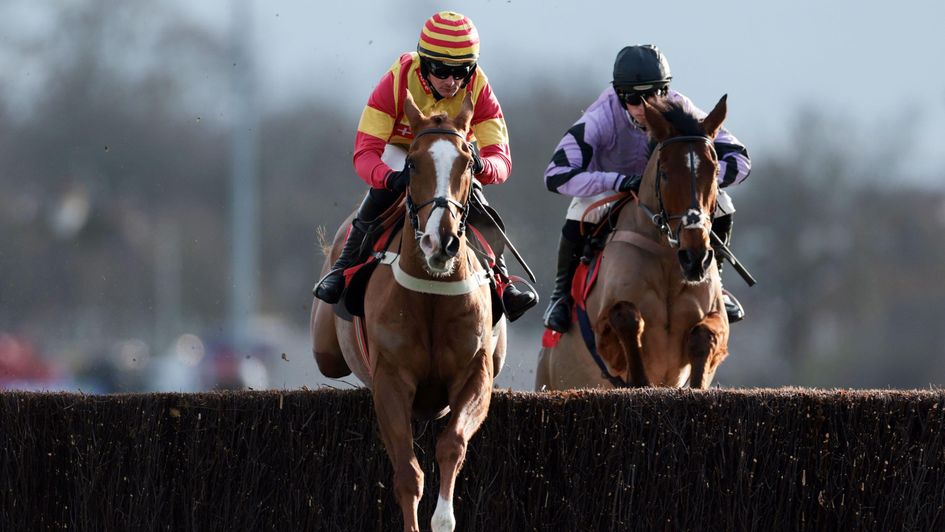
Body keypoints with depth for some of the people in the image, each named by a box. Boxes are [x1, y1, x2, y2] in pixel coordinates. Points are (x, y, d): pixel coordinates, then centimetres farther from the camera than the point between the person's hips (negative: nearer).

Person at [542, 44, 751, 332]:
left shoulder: (681, 112, -25)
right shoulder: (601, 118, -32)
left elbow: (739, 160, -24)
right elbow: (557, 175, -40)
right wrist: (619, 182, -51)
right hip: (608, 189, -2)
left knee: (719, 203, -24)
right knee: (582, 212, -36)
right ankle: (563, 294, -12)